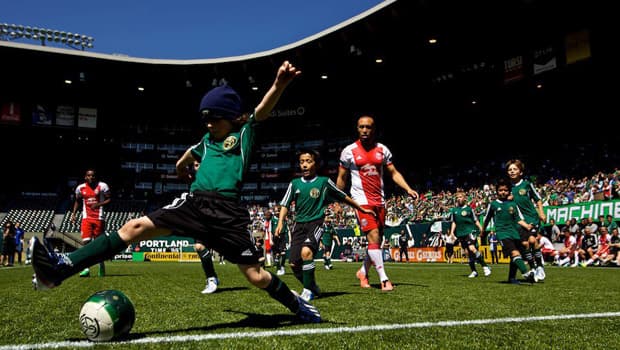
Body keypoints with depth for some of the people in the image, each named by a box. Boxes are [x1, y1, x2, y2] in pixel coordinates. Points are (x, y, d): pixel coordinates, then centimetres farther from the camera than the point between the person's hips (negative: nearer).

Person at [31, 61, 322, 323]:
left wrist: (279, 85, -32)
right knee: (135, 227, -8)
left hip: (227, 211, -5)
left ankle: (298, 305, 23)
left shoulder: (245, 132, 6)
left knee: (255, 276, -4)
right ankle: (59, 269, -10)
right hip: (194, 203, 5)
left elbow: (263, 110, -15)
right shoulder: (207, 140, 22)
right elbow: (188, 157, 45)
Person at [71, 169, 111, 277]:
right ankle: (86, 268, -11)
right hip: (86, 218, 2)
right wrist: (73, 213, 11)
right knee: (86, 242, -11)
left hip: (99, 218, -1)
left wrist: (99, 204, -16)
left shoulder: (102, 186, -2)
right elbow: (77, 201, 22)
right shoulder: (80, 188, 7)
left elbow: (109, 199, 0)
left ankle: (101, 263, 28)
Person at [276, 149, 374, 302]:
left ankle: (308, 290, -13)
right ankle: (313, 288, 21)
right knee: (294, 264, -4)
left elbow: (344, 197, 11)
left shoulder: (324, 182, 2)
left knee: (306, 251, -30)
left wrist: (362, 209, 16)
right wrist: (280, 222, -5)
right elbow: (285, 204, 10)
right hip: (299, 224, 4)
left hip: (316, 223, -4)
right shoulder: (295, 183, 8)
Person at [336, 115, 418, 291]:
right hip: (361, 200, -4)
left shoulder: (382, 150, 7)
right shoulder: (349, 151, -2)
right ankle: (384, 279, -8)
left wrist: (408, 189, -4)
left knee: (378, 240, 9)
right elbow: (341, 178, 6)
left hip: (379, 200, 5)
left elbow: (394, 173, 10)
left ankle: (363, 272, 29)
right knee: (374, 237, -14)